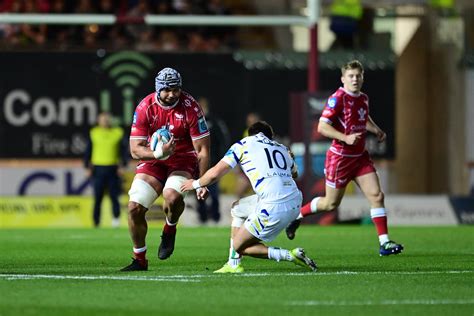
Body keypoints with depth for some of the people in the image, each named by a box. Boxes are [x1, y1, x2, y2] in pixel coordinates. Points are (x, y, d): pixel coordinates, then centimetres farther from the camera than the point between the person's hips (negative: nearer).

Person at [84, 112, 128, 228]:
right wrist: (88, 167, 4)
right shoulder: (94, 133, 6)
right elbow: (88, 151, 10)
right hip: (98, 169, 0)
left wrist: (123, 165, -3)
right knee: (98, 197, 1)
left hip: (113, 169, 0)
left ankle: (116, 219, 4)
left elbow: (124, 150, 7)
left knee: (114, 196, -3)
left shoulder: (118, 133, 6)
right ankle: (96, 222, 6)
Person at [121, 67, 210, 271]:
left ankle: (169, 229, 2)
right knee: (134, 208, -8)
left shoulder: (190, 107, -19)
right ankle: (139, 260, 12)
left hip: (183, 160, -3)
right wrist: (158, 153, -33)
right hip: (154, 160, 3)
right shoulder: (145, 108, -14)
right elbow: (136, 150, -13)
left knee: (172, 197, -33)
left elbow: (202, 149, -12)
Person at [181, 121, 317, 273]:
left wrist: (196, 184, 24)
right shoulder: (282, 148, 23)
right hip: (296, 204, 7)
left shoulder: (244, 144, 10)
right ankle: (233, 265, 27)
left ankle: (290, 255, -3)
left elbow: (215, 173, 6)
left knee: (239, 246, 8)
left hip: (274, 207, -7)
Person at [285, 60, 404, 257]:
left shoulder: (363, 98, 8)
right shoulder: (338, 98, -16)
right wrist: (346, 138, -29)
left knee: (377, 195, -7)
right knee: (331, 203, 5)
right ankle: (297, 215, 31)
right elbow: (322, 127, -20)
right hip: (340, 157, -6)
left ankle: (384, 242, -6)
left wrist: (377, 131, 11)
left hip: (360, 156, 6)